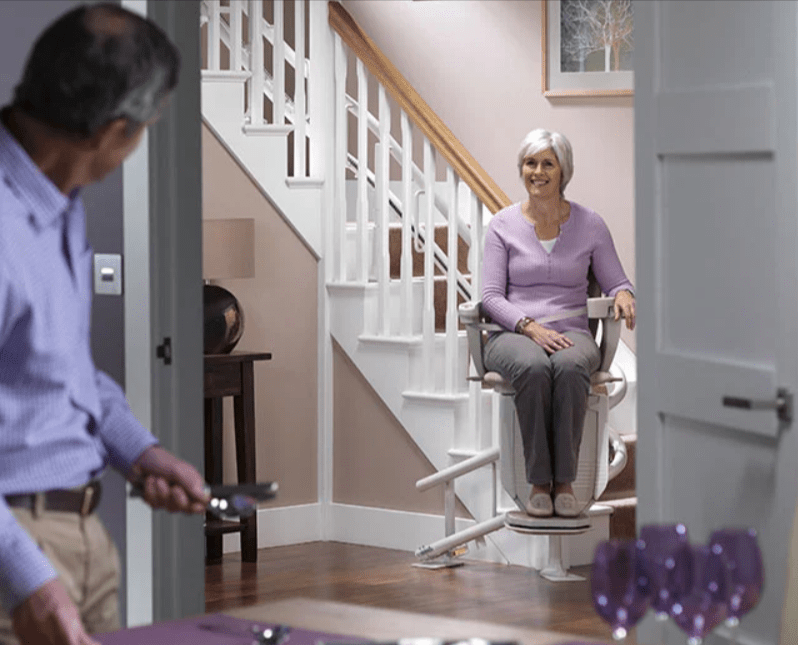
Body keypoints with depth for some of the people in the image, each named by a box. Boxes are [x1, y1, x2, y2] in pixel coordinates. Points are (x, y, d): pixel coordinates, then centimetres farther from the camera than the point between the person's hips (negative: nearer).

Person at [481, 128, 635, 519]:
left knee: (570, 366, -38)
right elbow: (491, 296, 1)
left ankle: (564, 481, -32)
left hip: (571, 333, 1)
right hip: (513, 335, -1)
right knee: (533, 367, -38)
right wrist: (530, 326, -17)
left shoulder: (589, 225, 10)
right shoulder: (503, 225, 8)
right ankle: (539, 483, -31)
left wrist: (623, 296, -13)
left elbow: (615, 281, 13)